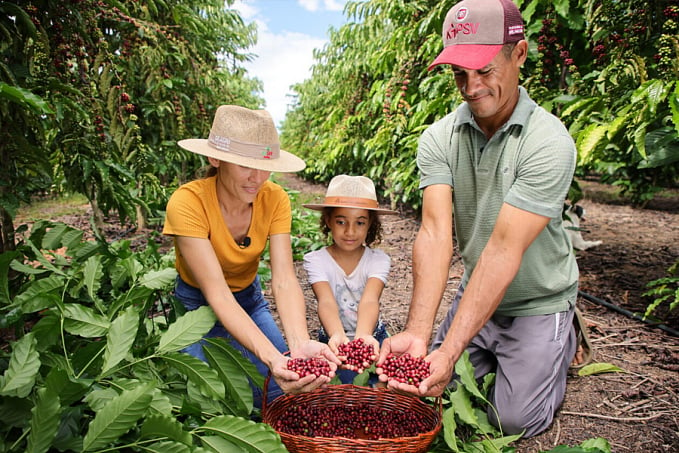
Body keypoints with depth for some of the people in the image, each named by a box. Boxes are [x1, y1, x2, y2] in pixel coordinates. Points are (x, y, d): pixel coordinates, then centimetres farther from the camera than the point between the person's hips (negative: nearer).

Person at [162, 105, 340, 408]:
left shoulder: (274, 198, -17)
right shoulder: (187, 202, -29)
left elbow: (284, 279, -26)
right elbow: (217, 293, -36)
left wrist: (300, 344, -45)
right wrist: (271, 358, -50)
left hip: (249, 301, 3)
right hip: (196, 306, -3)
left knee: (287, 391, -9)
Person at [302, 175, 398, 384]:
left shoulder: (378, 260, -11)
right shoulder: (315, 260, -13)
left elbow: (369, 300, -29)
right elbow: (326, 302, -30)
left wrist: (364, 335, -50)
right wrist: (337, 335, -51)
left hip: (371, 336, 1)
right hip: (335, 340, -1)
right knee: (353, 381, -20)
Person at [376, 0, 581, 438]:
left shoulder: (549, 142, -25)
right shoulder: (439, 138, -13)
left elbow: (504, 249, -32)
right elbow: (436, 233, -24)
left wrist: (450, 350, -37)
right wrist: (417, 333, -36)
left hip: (537, 302, -3)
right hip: (475, 294, 4)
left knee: (516, 418, -3)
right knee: (438, 394, 6)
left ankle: (562, 343, 23)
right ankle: (494, 355, 33)